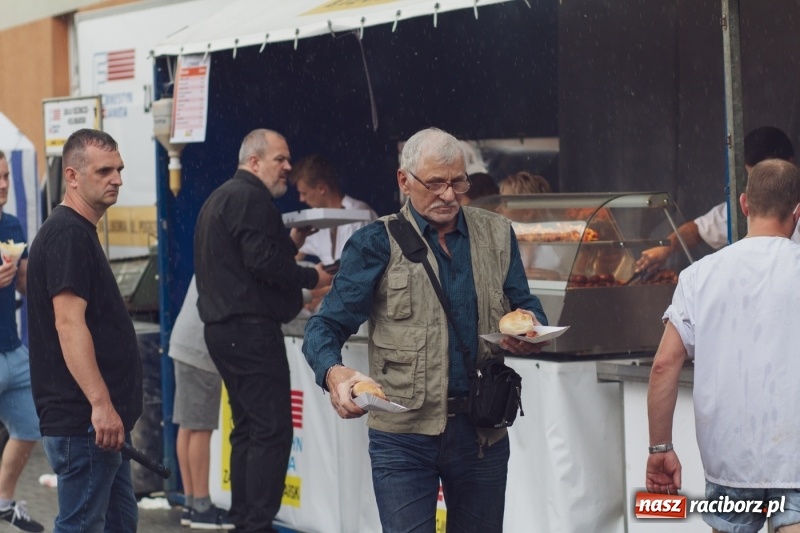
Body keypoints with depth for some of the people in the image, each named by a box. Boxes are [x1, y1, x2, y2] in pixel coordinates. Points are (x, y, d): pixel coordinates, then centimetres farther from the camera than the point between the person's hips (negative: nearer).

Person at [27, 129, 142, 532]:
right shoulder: (66, 234, -14)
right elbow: (68, 323, -23)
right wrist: (100, 404, -28)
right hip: (82, 420, -10)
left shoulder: (81, 232, 18)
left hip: (102, 418, 11)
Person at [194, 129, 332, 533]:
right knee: (272, 431, -10)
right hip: (251, 328, -11)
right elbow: (263, 262, -21)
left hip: (223, 328, 11)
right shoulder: (251, 199, -12)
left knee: (248, 428, 15)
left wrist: (289, 245, 17)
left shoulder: (219, 198, 21)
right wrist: (312, 278, -9)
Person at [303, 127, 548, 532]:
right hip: (403, 438, -3)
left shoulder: (496, 235, 9)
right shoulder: (377, 243, -1)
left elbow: (525, 305, 14)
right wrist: (334, 373, -29)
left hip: (482, 433, 3)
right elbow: (327, 326, -6)